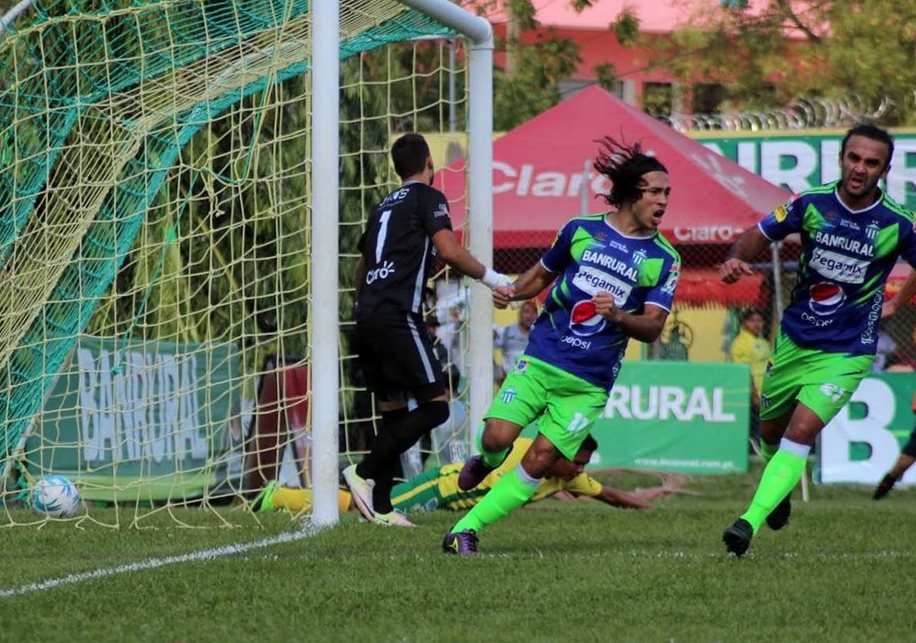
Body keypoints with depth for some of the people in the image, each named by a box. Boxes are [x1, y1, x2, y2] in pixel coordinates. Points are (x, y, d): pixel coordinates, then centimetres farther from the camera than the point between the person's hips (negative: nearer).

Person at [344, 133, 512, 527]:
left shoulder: (385, 205, 23)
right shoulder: (427, 197, 1)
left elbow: (361, 267, 30)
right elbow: (449, 251, -12)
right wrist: (490, 277, -2)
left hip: (366, 317, 9)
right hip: (398, 317, -8)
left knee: (394, 412, 11)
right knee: (435, 404, -8)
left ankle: (381, 507, 6)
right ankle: (365, 473, -16)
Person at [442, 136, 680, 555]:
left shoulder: (663, 260, 0)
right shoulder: (581, 229, 5)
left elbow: (653, 328, -7)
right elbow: (541, 274, 19)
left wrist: (618, 315, -27)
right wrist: (512, 291, -1)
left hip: (590, 382, -1)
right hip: (541, 358, 1)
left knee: (540, 459, -8)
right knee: (498, 437, -14)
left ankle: (467, 529, 1)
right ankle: (487, 463, 23)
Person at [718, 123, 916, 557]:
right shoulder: (811, 203, -8)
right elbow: (759, 235, 3)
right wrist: (737, 259, -18)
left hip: (847, 353, -4)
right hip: (793, 340, 4)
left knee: (801, 432, -20)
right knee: (771, 430, 17)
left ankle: (750, 521, -24)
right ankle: (781, 490, 49)